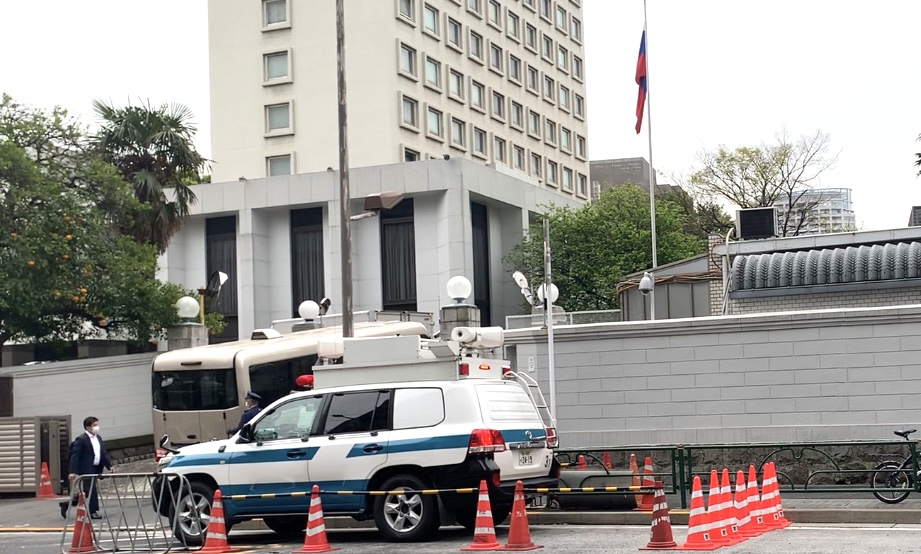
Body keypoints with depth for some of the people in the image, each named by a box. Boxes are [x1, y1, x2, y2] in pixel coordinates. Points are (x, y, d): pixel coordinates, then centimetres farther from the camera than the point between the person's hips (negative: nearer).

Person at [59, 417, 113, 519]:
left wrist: (109, 465, 7)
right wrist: (73, 471, -22)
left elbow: (103, 453, 18)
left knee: (87, 492, 12)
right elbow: (75, 456, -16)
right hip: (86, 470, -9)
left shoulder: (98, 438, 13)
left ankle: (67, 504, 23)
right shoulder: (81, 440, -13)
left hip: (95, 469, 9)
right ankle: (92, 512, 4)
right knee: (91, 491, -6)